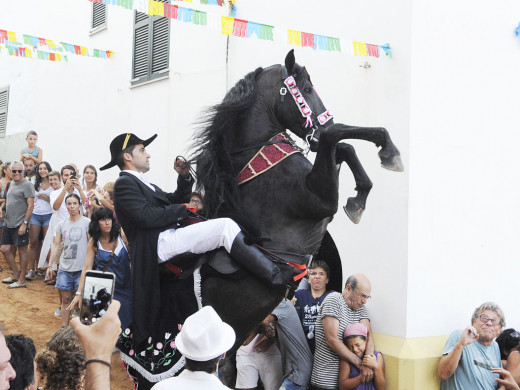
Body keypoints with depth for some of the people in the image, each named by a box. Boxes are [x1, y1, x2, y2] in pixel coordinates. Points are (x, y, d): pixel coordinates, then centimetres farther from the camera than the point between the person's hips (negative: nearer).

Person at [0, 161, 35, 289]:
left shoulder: (27, 185, -9)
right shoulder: (11, 184, 16)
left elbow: (30, 205, -14)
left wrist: (24, 223, -18)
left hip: (20, 224, -8)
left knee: (22, 250, -2)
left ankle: (22, 280, 4)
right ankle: (16, 274, 23)